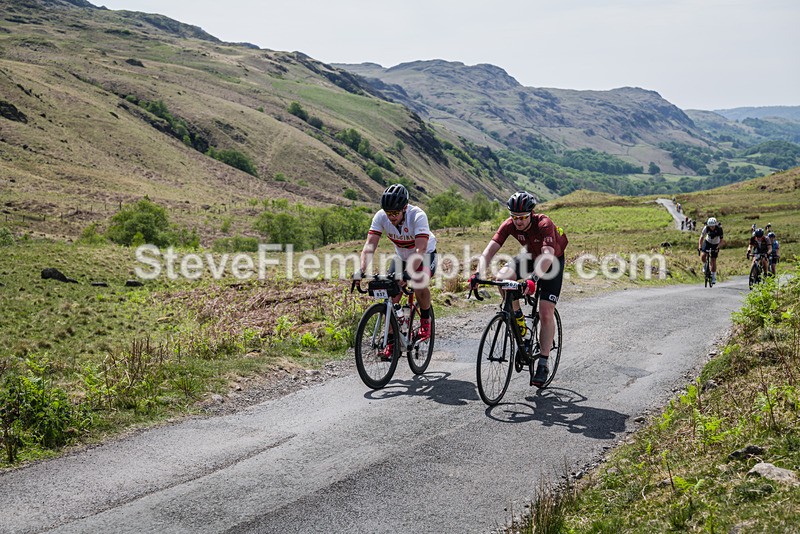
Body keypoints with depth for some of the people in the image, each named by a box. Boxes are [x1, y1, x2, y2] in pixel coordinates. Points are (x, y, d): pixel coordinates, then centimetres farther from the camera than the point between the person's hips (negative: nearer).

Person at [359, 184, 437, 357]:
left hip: (426, 255, -4)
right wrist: (362, 270, -44)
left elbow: (420, 249, -43)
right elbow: (369, 245, -28)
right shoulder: (381, 217, -23)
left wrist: (407, 273, -56)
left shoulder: (418, 216, -34)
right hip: (402, 256, 4)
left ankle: (426, 320, -5)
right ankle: (391, 342, 3)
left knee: (419, 283, -33)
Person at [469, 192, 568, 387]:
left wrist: (534, 279, -62)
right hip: (530, 255, 4)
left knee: (546, 312, -13)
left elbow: (548, 255, -46)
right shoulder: (509, 224, -22)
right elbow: (490, 249, -29)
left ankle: (543, 365, -5)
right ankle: (518, 318, -2)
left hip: (553, 260, -4)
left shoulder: (544, 224, -34)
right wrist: (478, 274, -44)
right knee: (502, 277, -26)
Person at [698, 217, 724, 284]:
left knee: (713, 260, -6)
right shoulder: (706, 228, -25)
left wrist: (717, 247, -43)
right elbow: (701, 238, -24)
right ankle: (705, 265, 9)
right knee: (702, 255, -23)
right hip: (707, 242, 1)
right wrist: (699, 247, -35)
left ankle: (713, 277, 7)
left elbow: (721, 241, -27)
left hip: (715, 244, -1)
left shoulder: (719, 229, -28)